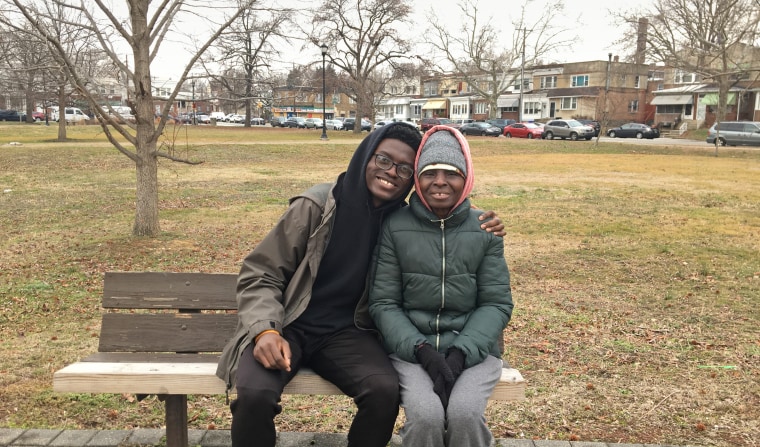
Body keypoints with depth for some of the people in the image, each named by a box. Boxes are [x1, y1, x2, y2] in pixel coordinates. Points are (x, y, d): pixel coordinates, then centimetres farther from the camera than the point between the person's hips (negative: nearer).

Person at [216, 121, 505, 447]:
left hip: (345, 332, 2)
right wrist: (265, 331, -23)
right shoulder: (317, 205, -10)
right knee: (255, 394, -30)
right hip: (287, 326, -2)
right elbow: (259, 275, -7)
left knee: (386, 392, -27)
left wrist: (481, 233, -5)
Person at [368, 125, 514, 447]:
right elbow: (383, 303, -1)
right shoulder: (395, 227, -1)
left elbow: (497, 303, 1)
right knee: (426, 416, -27)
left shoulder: (485, 228, 3)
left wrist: (461, 353, -14)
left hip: (474, 348, 1)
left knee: (465, 414, -27)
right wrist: (422, 350, -16)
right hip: (411, 348, -1)